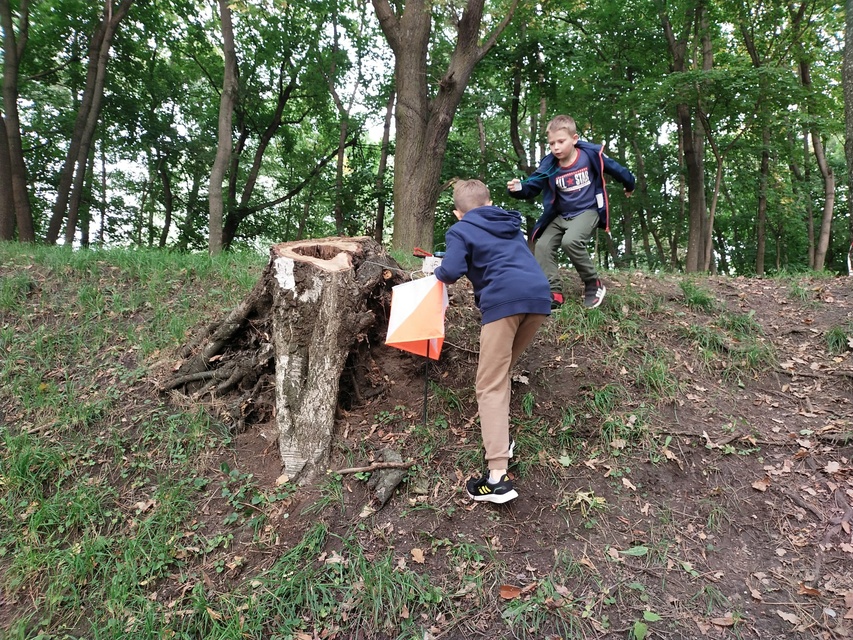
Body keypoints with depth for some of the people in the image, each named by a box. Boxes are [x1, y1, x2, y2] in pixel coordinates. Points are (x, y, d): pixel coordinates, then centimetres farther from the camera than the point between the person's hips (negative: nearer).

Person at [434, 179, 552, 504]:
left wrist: (439, 273, 17)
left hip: (504, 300, -7)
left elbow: (451, 272, -5)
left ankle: (497, 477, -14)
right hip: (539, 296, 7)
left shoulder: (460, 230, 10)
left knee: (491, 387, -6)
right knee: (500, 371, 25)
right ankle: (501, 436, 25)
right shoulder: (510, 224, 31)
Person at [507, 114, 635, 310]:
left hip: (587, 212, -5)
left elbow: (615, 168, 4)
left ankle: (594, 284, -11)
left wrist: (629, 185, 20)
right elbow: (531, 187, -12)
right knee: (542, 246, -9)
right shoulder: (548, 166, -8)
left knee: (571, 241, -29)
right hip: (560, 216, 5)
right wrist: (518, 188, -35)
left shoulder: (590, 155, -12)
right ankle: (554, 293, -4)